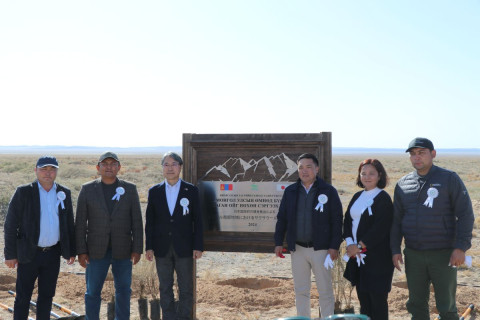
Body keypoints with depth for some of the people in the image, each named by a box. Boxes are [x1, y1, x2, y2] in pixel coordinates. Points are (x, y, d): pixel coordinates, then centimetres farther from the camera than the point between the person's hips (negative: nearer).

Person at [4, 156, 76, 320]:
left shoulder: (64, 193, 4)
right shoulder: (23, 192, -7)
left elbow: (69, 224, 11)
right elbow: (10, 224, -6)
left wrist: (71, 251, 10)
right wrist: (10, 254, -8)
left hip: (53, 254, 3)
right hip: (29, 254, -3)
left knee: (47, 295, 12)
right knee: (23, 297, 4)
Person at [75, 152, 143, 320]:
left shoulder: (130, 189, 1)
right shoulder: (87, 189, -1)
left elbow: (137, 221, 0)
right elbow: (80, 223, -1)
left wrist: (137, 249, -5)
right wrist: (81, 251, -6)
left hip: (123, 249, 1)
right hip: (96, 250, -1)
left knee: (123, 290, 7)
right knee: (93, 291, 3)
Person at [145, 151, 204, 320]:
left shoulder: (191, 190, 0)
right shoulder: (154, 192, 5)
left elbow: (197, 221, 0)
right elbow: (149, 222, 5)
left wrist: (198, 246, -5)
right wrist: (149, 247, 0)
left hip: (184, 249, -1)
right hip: (162, 249, 2)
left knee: (186, 289, 3)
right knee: (165, 289, 9)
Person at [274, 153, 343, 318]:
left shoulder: (328, 191, -3)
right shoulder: (290, 191, 7)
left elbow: (337, 220, -4)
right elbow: (281, 218, 11)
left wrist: (334, 246, -10)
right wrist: (278, 243, 5)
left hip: (320, 249, -3)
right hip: (297, 249, 3)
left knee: (325, 292, 3)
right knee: (300, 292, 11)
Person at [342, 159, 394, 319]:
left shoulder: (383, 198, -9)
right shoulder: (357, 197, 13)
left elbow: (381, 228, -17)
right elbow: (347, 220, 10)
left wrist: (359, 245, -16)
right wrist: (350, 243, -6)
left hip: (377, 257, -7)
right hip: (357, 256, 7)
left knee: (377, 297, -1)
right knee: (362, 296, 12)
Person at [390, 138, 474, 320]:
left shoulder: (449, 179, -2)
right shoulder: (402, 184, 9)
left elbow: (465, 214, -6)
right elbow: (396, 219, 13)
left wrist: (461, 247, -14)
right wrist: (395, 249, 6)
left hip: (443, 255, -4)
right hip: (413, 255, 4)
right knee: (416, 304, 11)